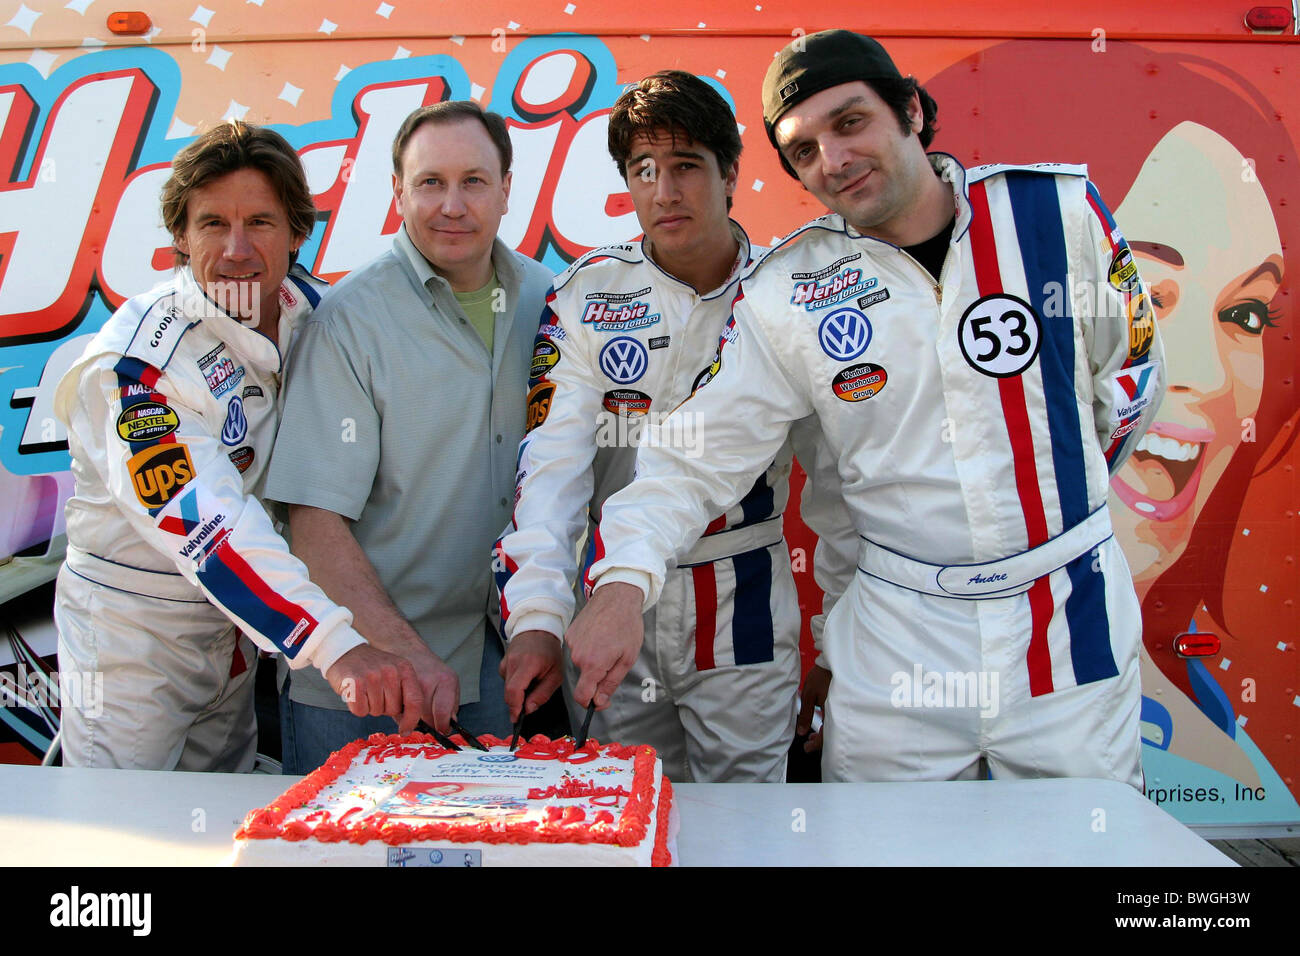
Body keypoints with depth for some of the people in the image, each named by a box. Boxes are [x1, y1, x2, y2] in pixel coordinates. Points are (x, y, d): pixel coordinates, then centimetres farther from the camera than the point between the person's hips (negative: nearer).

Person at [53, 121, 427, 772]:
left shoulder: (311, 307, -7)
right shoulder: (138, 360, -25)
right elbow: (203, 523, -37)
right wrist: (336, 648, -48)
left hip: (241, 635, 6)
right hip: (133, 636, -6)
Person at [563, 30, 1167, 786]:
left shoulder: (1057, 210, -5)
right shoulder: (785, 294, -6)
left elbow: (1130, 373, 9)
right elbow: (695, 454, -8)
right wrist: (624, 581, -23)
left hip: (1070, 618, 1)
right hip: (898, 632, 0)